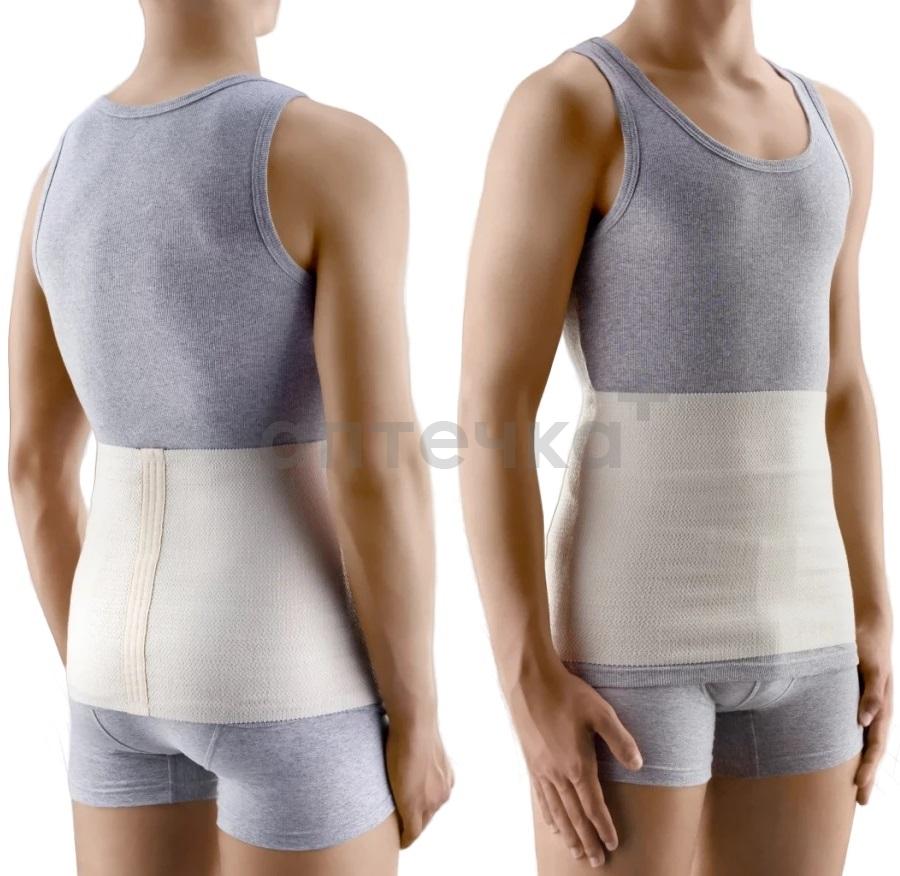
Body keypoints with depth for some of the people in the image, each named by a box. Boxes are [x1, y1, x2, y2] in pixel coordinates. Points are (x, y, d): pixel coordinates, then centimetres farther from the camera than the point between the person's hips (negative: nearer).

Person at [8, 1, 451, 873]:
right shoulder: (341, 156, -16)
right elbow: (377, 470, -21)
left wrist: (100, 688, 19)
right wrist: (417, 721, -7)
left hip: (129, 653, 7)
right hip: (284, 677, -6)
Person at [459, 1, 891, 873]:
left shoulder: (833, 128, 14)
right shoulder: (564, 106, -8)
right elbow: (490, 409, -13)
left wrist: (872, 622, 15)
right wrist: (529, 686, -16)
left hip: (787, 627, 7)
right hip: (622, 623, -7)